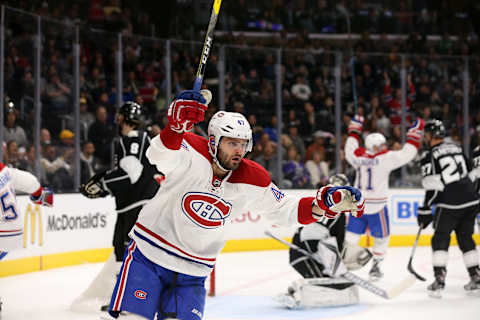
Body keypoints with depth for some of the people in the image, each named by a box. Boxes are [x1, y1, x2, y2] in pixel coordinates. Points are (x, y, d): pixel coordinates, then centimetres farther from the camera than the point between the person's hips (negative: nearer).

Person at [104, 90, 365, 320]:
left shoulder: (253, 181, -5)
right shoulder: (192, 153, -17)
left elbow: (283, 211, 6)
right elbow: (160, 156, -39)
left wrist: (325, 204, -11)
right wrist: (177, 125, -60)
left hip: (193, 272, 4)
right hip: (148, 254, -3)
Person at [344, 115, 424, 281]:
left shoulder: (358, 156, 1)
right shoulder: (385, 158, -13)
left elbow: (350, 149, 24)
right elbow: (407, 153, -11)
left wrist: (354, 129, 33)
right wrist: (415, 133, -2)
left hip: (358, 205, 4)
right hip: (376, 206, -4)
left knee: (352, 235, 10)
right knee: (382, 237, 14)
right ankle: (375, 267, 16)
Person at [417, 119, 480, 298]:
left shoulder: (429, 156, -6)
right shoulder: (456, 148, 15)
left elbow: (433, 187, -11)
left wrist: (425, 211, -6)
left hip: (450, 203, -6)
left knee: (440, 239, 2)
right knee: (465, 238, 17)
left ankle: (439, 279, -7)